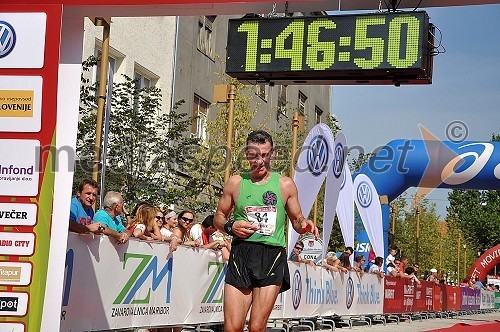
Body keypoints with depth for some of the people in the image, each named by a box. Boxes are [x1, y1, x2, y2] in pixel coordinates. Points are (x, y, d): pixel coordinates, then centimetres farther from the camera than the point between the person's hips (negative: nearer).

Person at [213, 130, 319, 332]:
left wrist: (304, 224, -6)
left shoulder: (285, 185, 10)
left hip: (272, 256, 0)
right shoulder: (235, 183, 10)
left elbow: (296, 221, 18)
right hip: (240, 254, 1)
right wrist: (231, 227, -3)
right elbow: (218, 218, 19)